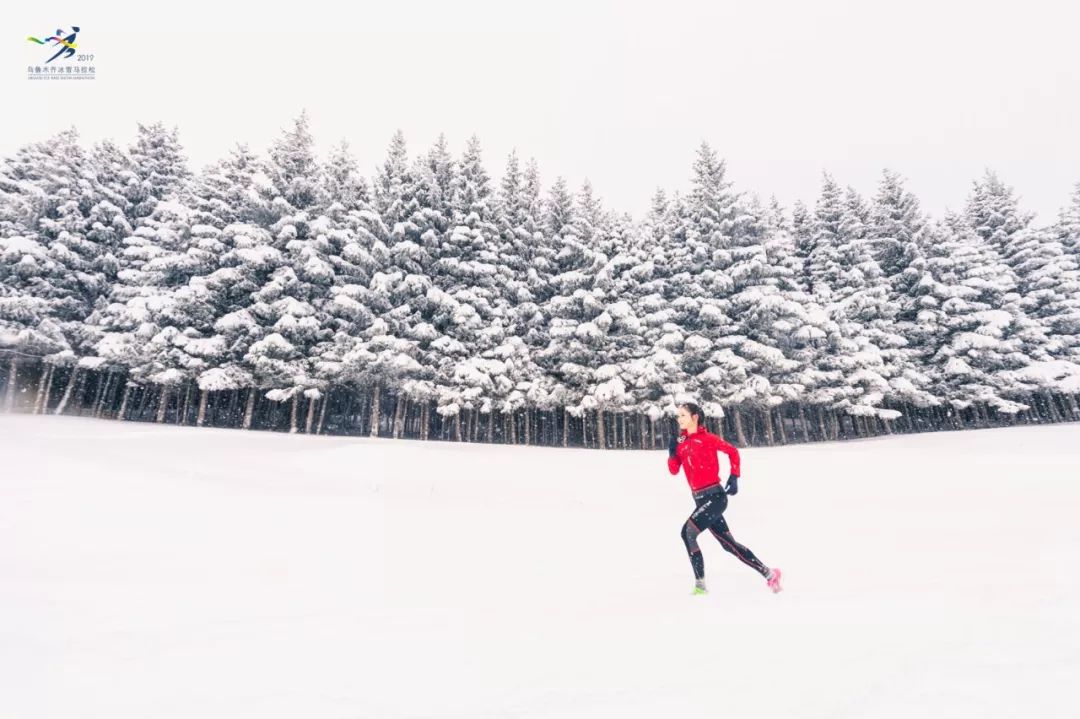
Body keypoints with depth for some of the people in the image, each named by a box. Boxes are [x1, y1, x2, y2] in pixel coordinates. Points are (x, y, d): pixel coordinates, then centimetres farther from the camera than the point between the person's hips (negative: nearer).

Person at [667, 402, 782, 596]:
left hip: (715, 496, -7)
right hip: (701, 500, 7)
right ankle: (768, 574, 27)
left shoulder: (707, 438, -8)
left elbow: (732, 451, 2)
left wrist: (734, 477, -4)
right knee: (728, 543, 13)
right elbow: (674, 470, 7)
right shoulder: (681, 442, 9)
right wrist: (672, 453, -10)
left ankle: (700, 583, -7)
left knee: (688, 532, -18)